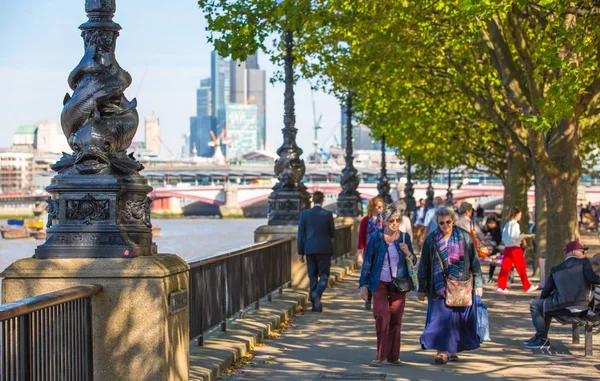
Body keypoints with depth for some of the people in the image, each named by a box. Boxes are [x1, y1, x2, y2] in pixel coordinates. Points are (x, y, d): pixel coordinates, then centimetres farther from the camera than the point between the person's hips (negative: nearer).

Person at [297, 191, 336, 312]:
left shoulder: (305, 214, -1)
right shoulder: (328, 214, -4)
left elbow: (301, 234, -1)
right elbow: (333, 233, 2)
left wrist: (300, 252, 4)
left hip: (310, 249, 2)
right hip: (324, 249, -2)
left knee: (312, 276, 9)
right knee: (324, 275, 6)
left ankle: (315, 304, 8)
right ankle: (317, 294, -21)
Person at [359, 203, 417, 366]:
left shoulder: (404, 237, 3)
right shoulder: (376, 237, -4)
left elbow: (413, 263, 9)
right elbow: (367, 262, 1)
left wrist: (408, 253, -13)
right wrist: (363, 285, -2)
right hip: (380, 284, -2)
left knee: (396, 319, 2)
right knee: (382, 316, -16)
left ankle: (393, 356, 13)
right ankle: (381, 354, -5)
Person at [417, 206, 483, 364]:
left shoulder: (464, 237, 4)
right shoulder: (431, 239, 3)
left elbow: (474, 262, 7)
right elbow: (424, 265, 6)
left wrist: (478, 284, 3)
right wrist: (422, 289, 5)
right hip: (439, 287, -1)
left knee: (458, 317, 4)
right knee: (441, 317, -9)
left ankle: (453, 349, 18)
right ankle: (442, 350, -9)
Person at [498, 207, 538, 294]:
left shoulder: (507, 224, 14)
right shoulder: (515, 224, -10)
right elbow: (514, 237, -20)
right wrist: (525, 236, -16)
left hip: (507, 247, 8)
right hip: (515, 248, -8)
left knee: (505, 267, 4)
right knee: (521, 267, 1)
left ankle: (501, 287, -1)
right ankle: (527, 287, 8)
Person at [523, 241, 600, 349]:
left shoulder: (556, 269, 10)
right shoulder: (584, 262, 6)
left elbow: (546, 291, 12)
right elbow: (591, 277, -12)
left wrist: (541, 299, 30)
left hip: (564, 307, -3)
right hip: (583, 305, 3)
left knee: (535, 305, 18)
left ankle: (542, 339, 15)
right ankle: (540, 336, 38)